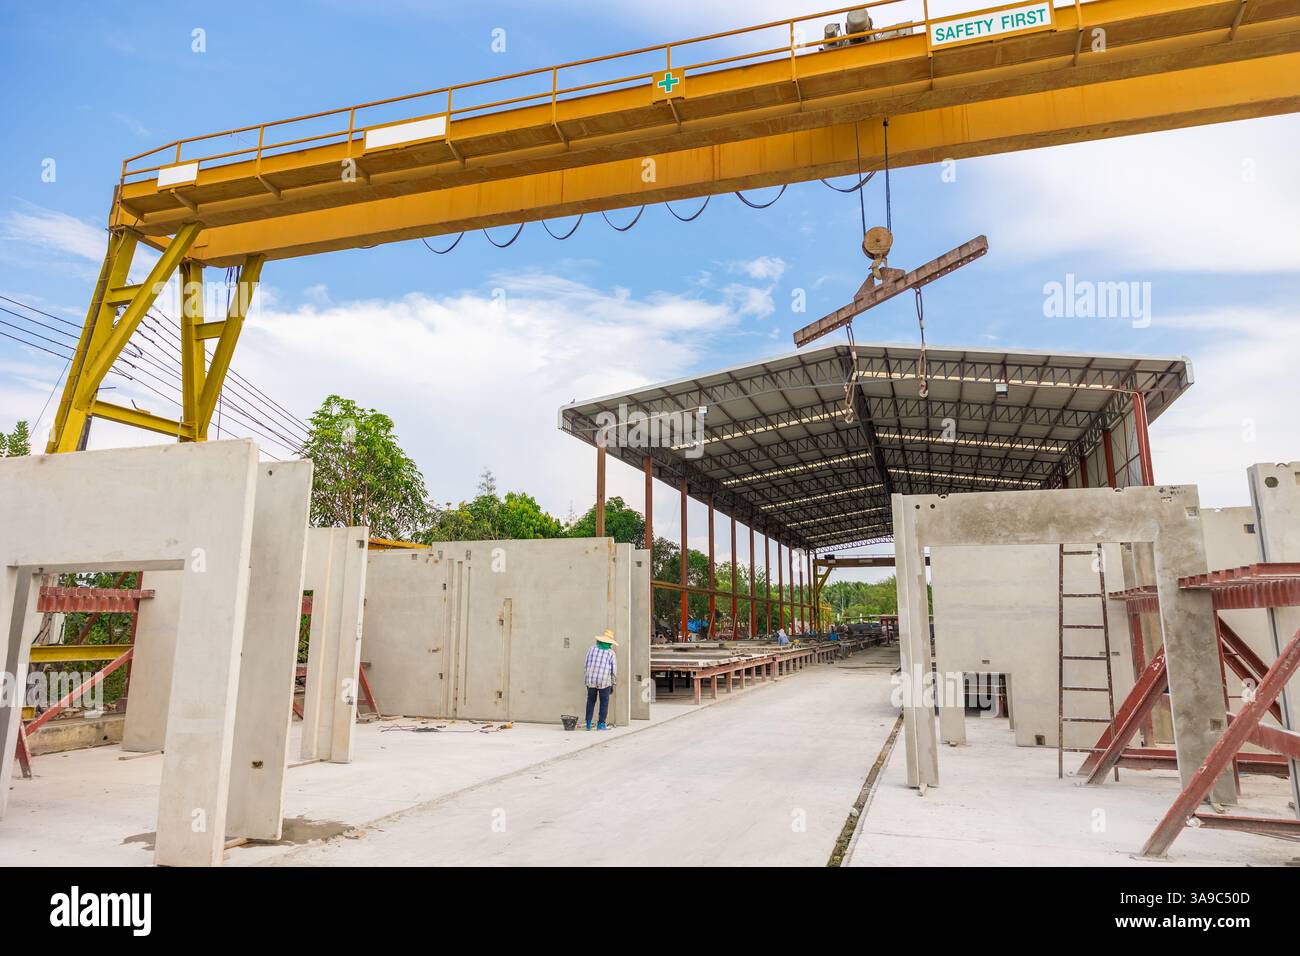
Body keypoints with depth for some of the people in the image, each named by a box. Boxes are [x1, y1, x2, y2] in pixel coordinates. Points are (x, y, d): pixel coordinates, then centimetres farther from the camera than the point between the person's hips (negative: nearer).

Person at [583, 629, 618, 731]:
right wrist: (613, 684, 11)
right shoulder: (611, 653, -3)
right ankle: (601, 724, 9)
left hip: (591, 680, 2)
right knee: (604, 702, 10)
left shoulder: (592, 648, 3)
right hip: (604, 681, -2)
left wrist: (585, 678, 12)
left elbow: (585, 664, 3)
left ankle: (588, 723, 14)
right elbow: (614, 670, 0)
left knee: (591, 701, 15)